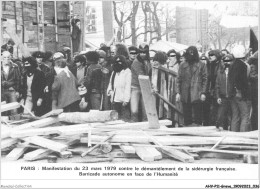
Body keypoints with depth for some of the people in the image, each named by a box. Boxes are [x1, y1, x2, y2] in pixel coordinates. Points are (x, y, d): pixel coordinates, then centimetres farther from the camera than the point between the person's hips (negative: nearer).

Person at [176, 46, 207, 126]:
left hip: (196, 95, -3)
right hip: (185, 95, 3)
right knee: (187, 116, 5)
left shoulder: (201, 65, 5)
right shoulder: (182, 65, 12)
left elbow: (205, 79, 3)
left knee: (197, 115, -5)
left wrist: (203, 93, -4)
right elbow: (178, 79, 11)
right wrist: (178, 92, 2)